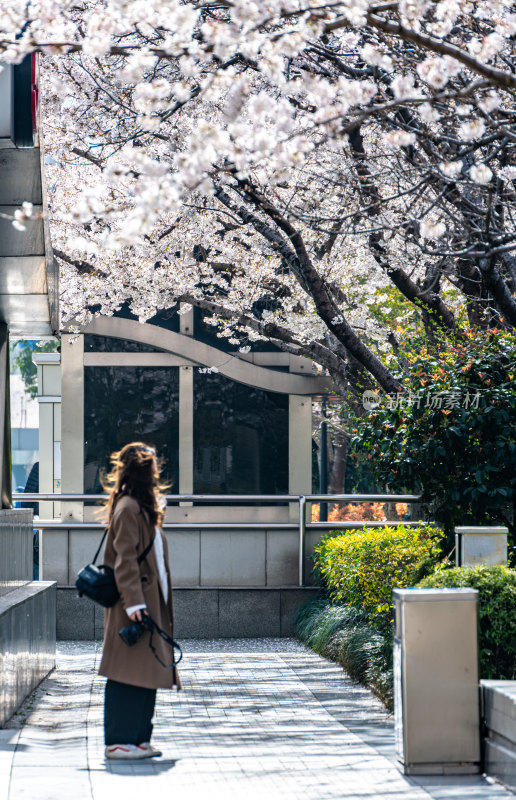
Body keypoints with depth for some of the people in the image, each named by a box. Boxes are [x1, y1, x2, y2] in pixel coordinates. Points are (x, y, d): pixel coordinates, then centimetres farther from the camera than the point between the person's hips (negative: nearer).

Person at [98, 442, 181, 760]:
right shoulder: (128, 508, -12)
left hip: (151, 604, 10)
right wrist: (134, 602, -22)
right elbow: (124, 560, -18)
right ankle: (119, 742, -3)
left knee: (147, 674, 11)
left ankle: (138, 739, 16)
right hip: (136, 605, -10)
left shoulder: (144, 507, 19)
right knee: (129, 674, -7)